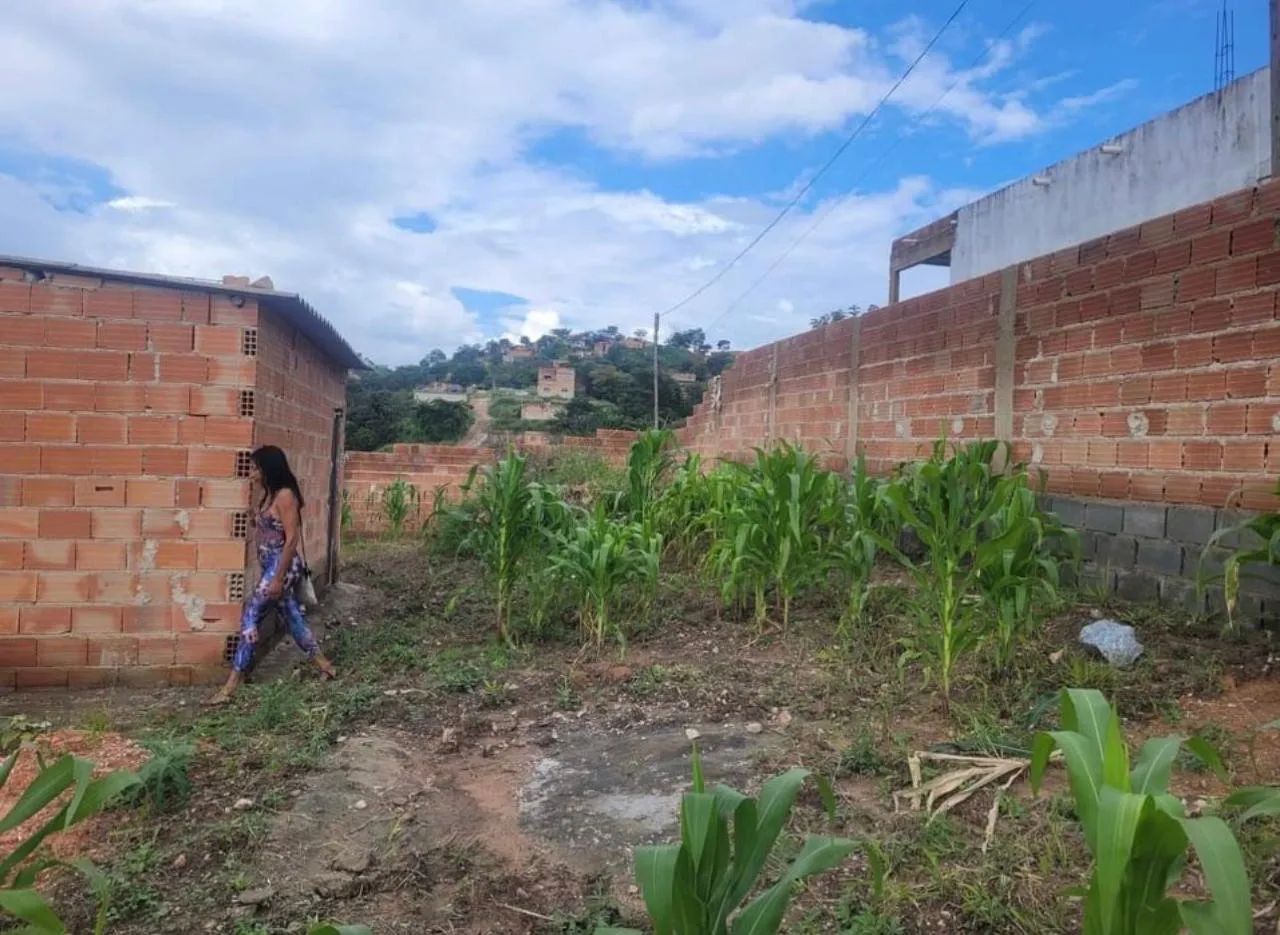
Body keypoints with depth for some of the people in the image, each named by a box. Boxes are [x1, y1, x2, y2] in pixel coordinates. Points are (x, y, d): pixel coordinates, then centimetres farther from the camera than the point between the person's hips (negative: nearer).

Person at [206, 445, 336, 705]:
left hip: (282, 566, -9)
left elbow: (292, 539, -21)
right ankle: (322, 663, 26)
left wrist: (278, 578, -21)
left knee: (251, 615, -7)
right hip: (273, 566, 9)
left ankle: (233, 682, -1)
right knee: (292, 615, 15)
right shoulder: (270, 495, 10)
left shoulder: (285, 495, -17)